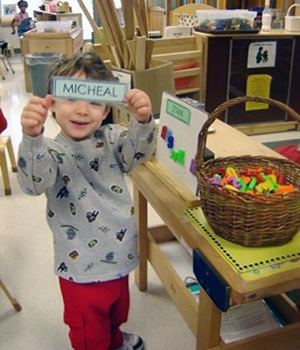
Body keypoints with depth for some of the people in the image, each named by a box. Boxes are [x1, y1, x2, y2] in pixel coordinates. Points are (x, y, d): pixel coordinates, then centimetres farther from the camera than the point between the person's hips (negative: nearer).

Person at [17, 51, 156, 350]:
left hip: (119, 258, 5)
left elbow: (138, 151, -22)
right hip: (83, 269, -5)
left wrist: (143, 120, -43)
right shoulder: (52, 152, -20)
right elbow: (34, 182, -38)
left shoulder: (110, 139, -7)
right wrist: (32, 137, -56)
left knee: (115, 315, 33)